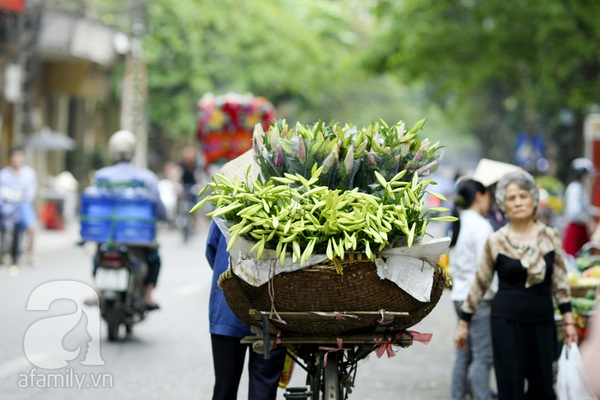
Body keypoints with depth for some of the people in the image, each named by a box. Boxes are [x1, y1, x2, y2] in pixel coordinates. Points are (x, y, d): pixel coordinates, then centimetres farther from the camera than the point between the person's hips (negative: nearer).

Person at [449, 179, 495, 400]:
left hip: (460, 295, 9)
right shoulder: (481, 225, -12)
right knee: (483, 356, -7)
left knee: (463, 355, 11)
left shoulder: (458, 224, 14)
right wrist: (496, 293, -8)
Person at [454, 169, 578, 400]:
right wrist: (463, 323, 8)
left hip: (542, 321, 2)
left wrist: (568, 320, 5)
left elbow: (560, 281, 8)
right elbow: (480, 284, 6)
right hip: (507, 321, -2)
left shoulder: (550, 237, 3)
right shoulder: (496, 241, -2)